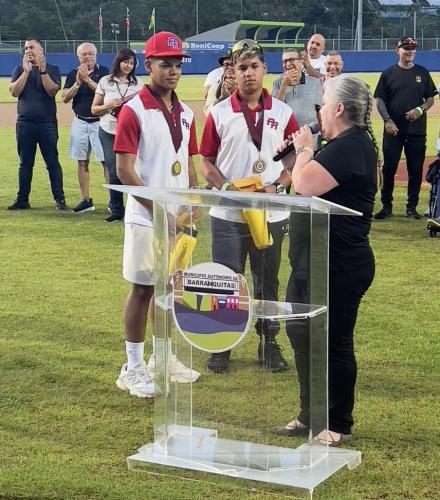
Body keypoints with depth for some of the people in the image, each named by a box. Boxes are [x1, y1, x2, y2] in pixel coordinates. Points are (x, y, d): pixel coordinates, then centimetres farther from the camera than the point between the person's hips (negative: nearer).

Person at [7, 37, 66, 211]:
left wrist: (43, 70, -16)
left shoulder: (52, 69, 6)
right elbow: (14, 91, -3)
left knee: (52, 163, -3)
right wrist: (26, 71, -10)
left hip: (47, 123, -2)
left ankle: (59, 199, -1)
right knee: (25, 163, 7)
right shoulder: (19, 69, 11)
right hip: (24, 123, 3)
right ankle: (22, 200, 12)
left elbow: (52, 91, -9)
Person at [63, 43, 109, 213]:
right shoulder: (73, 74, 8)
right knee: (82, 162, 7)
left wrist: (87, 79, -20)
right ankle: (86, 200, 14)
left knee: (106, 161, -7)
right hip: (80, 122, 4)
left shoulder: (103, 72, -1)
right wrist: (78, 82, -15)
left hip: (100, 121, -4)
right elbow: (65, 98, -2)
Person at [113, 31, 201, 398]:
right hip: (146, 218, -6)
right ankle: (133, 368, 7)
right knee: (143, 289, -2)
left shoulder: (186, 113, 11)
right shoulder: (134, 111, -10)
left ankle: (162, 358, 26)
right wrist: (158, 209, -17)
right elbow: (124, 170, -14)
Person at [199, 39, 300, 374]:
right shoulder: (219, 113, 0)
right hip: (228, 216, -1)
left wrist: (276, 186, -12)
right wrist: (226, 188, -15)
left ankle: (269, 345, 23)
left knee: (268, 282, 11)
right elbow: (206, 161, 2)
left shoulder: (283, 113, 3)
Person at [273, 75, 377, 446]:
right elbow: (312, 185, 19)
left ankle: (339, 426, 14)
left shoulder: (351, 146, -20)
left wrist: (305, 149, -12)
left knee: (333, 342, 0)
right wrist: (296, 159, 5)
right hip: (314, 262, 11)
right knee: (301, 334, 18)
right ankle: (310, 415, 30)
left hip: (338, 267, -11)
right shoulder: (343, 144, 14)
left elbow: (306, 185, -29)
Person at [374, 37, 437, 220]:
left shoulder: (422, 73, 8)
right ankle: (386, 206, 9)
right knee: (389, 168, 0)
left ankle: (412, 207, 13)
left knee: (415, 170, 4)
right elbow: (380, 100, 2)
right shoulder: (388, 74, 4)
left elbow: (430, 99, 9)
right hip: (393, 129, -1)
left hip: (417, 131, 1)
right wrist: (387, 120, -12)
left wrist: (420, 110, -11)